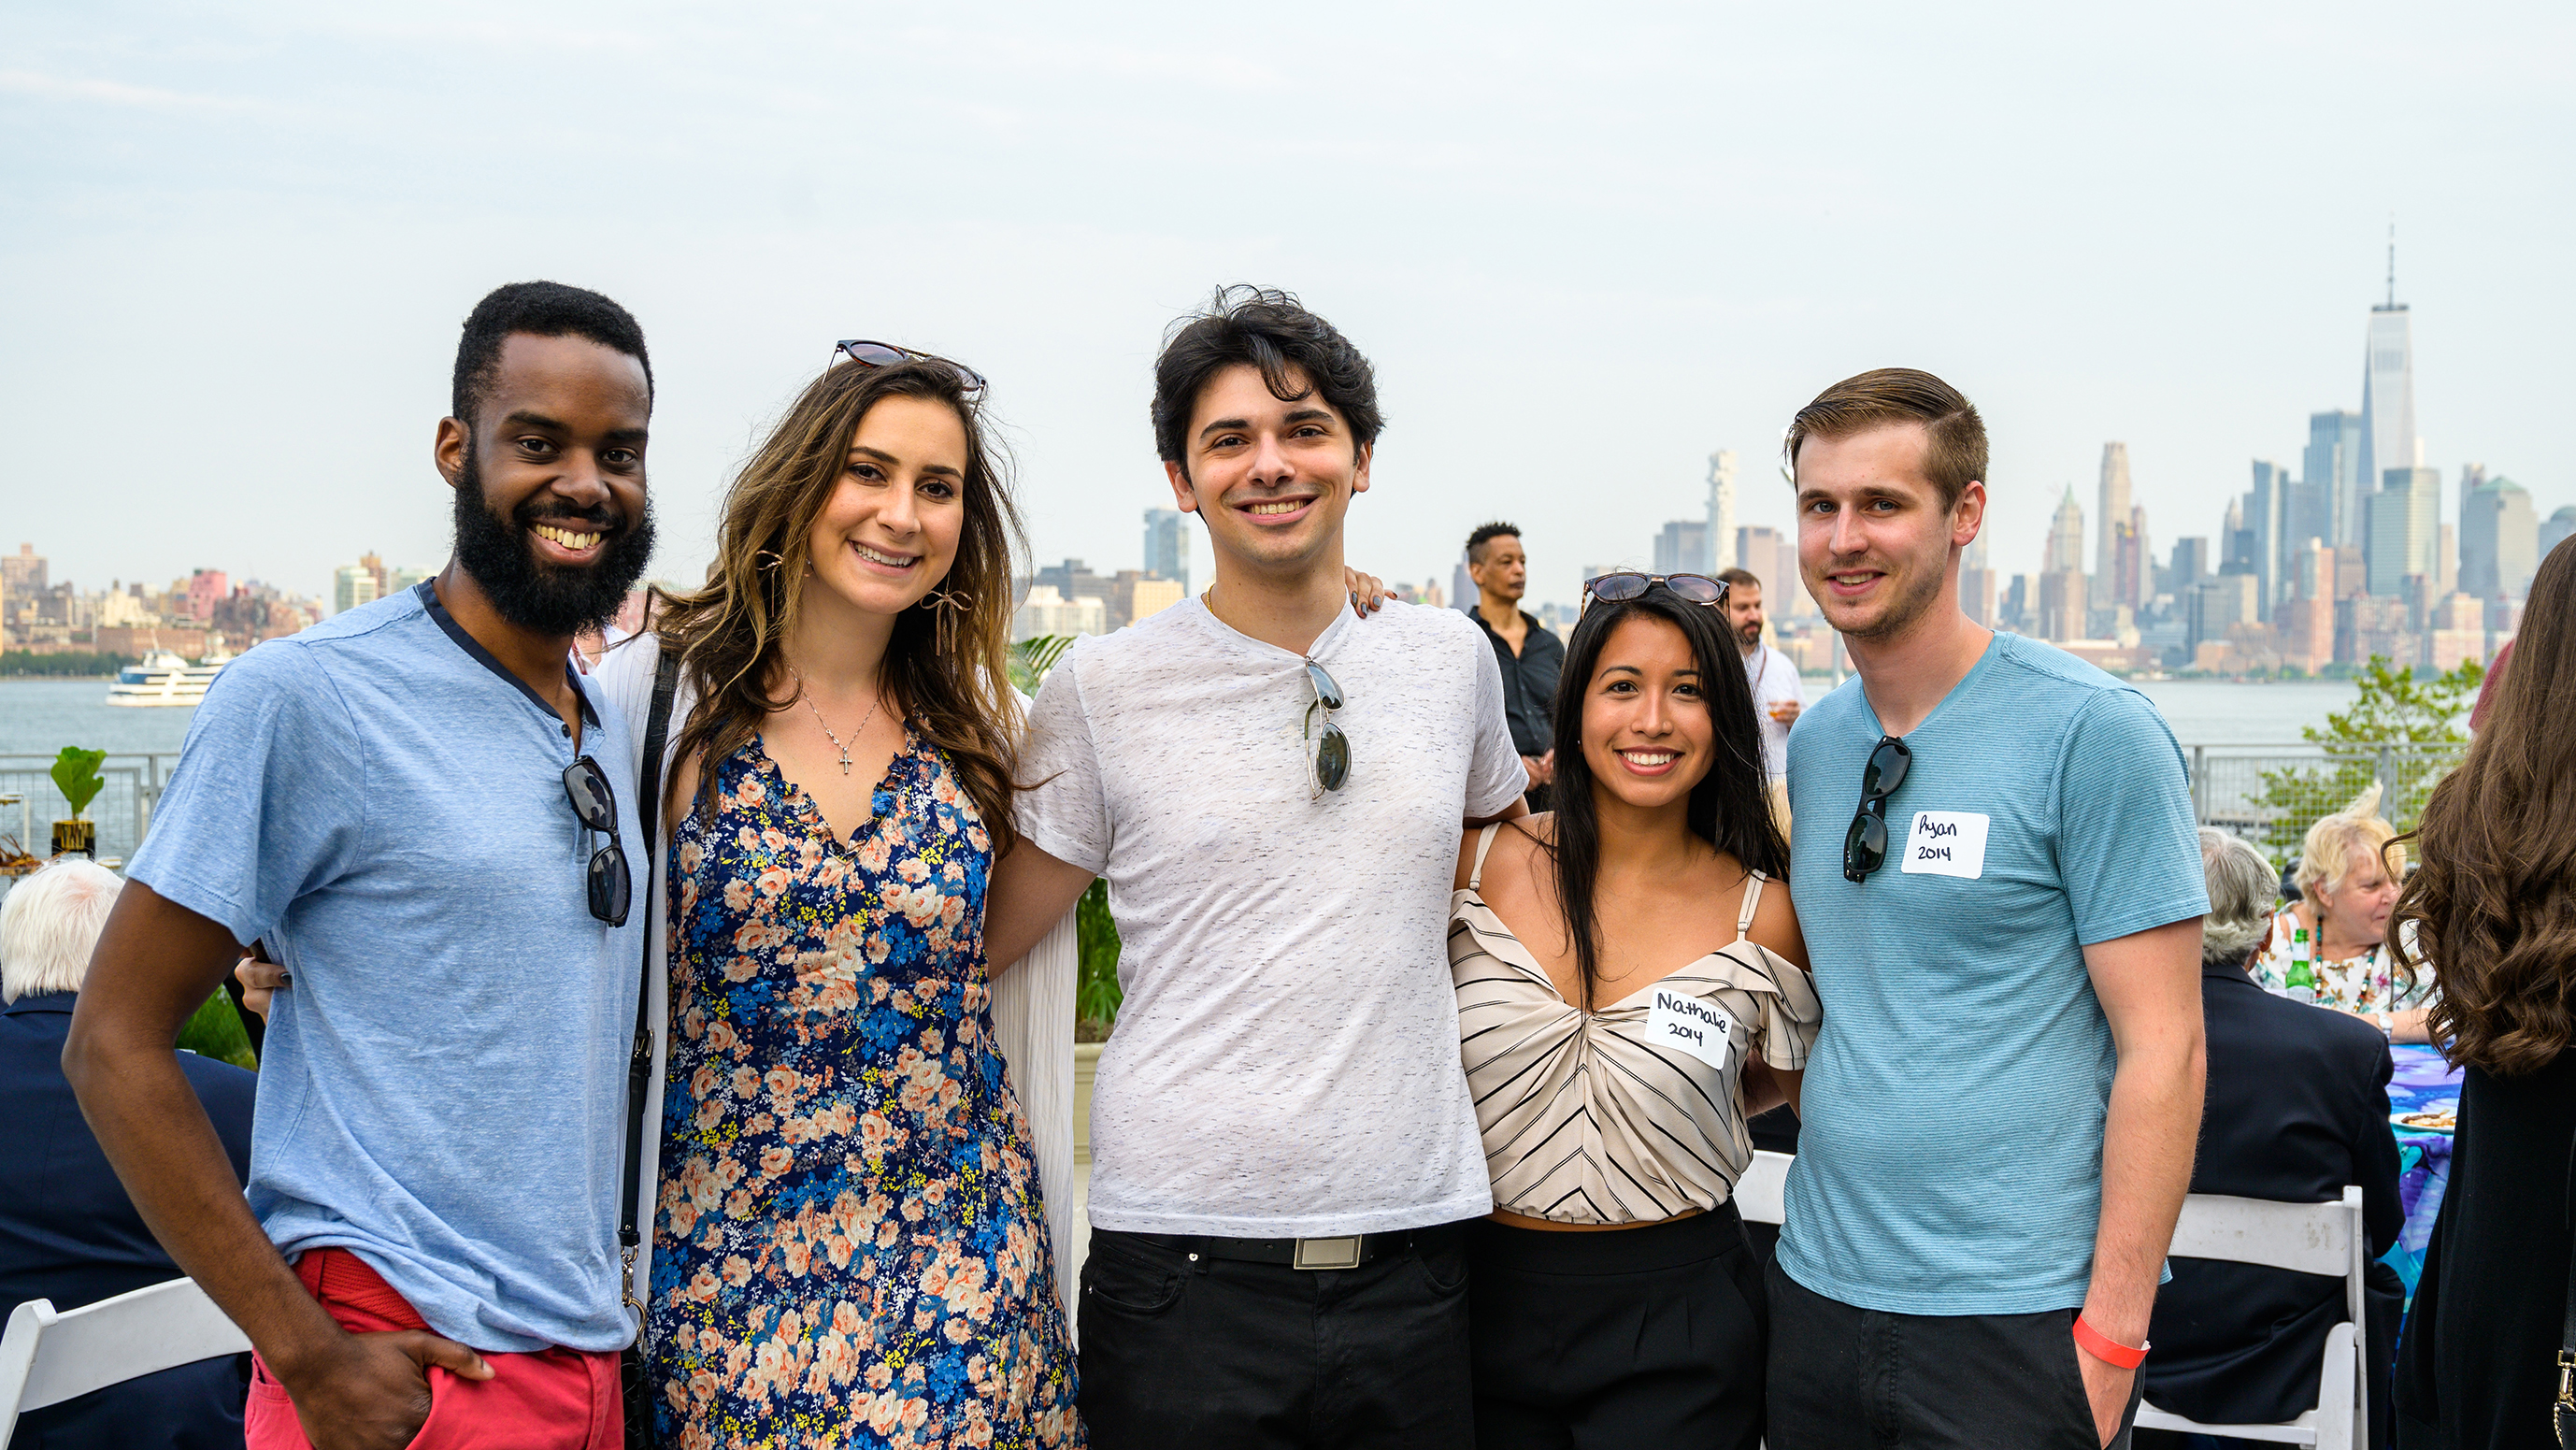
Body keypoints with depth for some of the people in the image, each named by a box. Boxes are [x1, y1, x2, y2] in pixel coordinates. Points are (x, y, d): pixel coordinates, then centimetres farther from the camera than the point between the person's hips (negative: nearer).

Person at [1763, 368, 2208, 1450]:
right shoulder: (1813, 743, 8)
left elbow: (2162, 1046, -12)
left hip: (2015, 1320, -5)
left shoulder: (2092, 732, -10)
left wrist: (2112, 1329, -15)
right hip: (1818, 1290, 6)